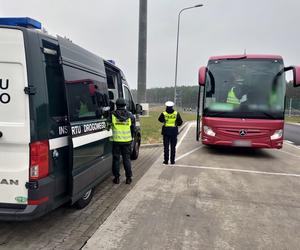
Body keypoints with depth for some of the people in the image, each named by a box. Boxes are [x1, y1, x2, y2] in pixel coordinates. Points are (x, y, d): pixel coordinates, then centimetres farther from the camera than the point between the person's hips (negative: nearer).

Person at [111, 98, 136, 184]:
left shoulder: (112, 114, -4)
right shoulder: (130, 116, 3)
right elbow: (133, 129, 9)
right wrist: (131, 137, 21)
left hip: (116, 140, -2)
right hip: (127, 141, 2)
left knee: (116, 159, 8)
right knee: (127, 159, 10)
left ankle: (117, 178, 13)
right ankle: (128, 178, 13)